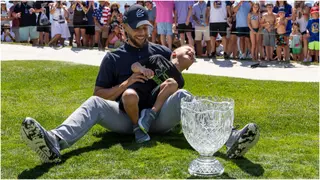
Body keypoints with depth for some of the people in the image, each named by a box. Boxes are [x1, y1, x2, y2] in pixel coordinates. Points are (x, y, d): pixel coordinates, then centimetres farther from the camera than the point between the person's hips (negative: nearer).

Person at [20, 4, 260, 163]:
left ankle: (231, 140, -48)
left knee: (182, 95, -28)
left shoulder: (162, 52, 19)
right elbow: (99, 94, 8)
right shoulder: (113, 58, 14)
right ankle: (55, 143, -57)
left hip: (160, 117, 1)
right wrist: (125, 85, -8)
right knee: (94, 103, -27)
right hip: (125, 119, 0)